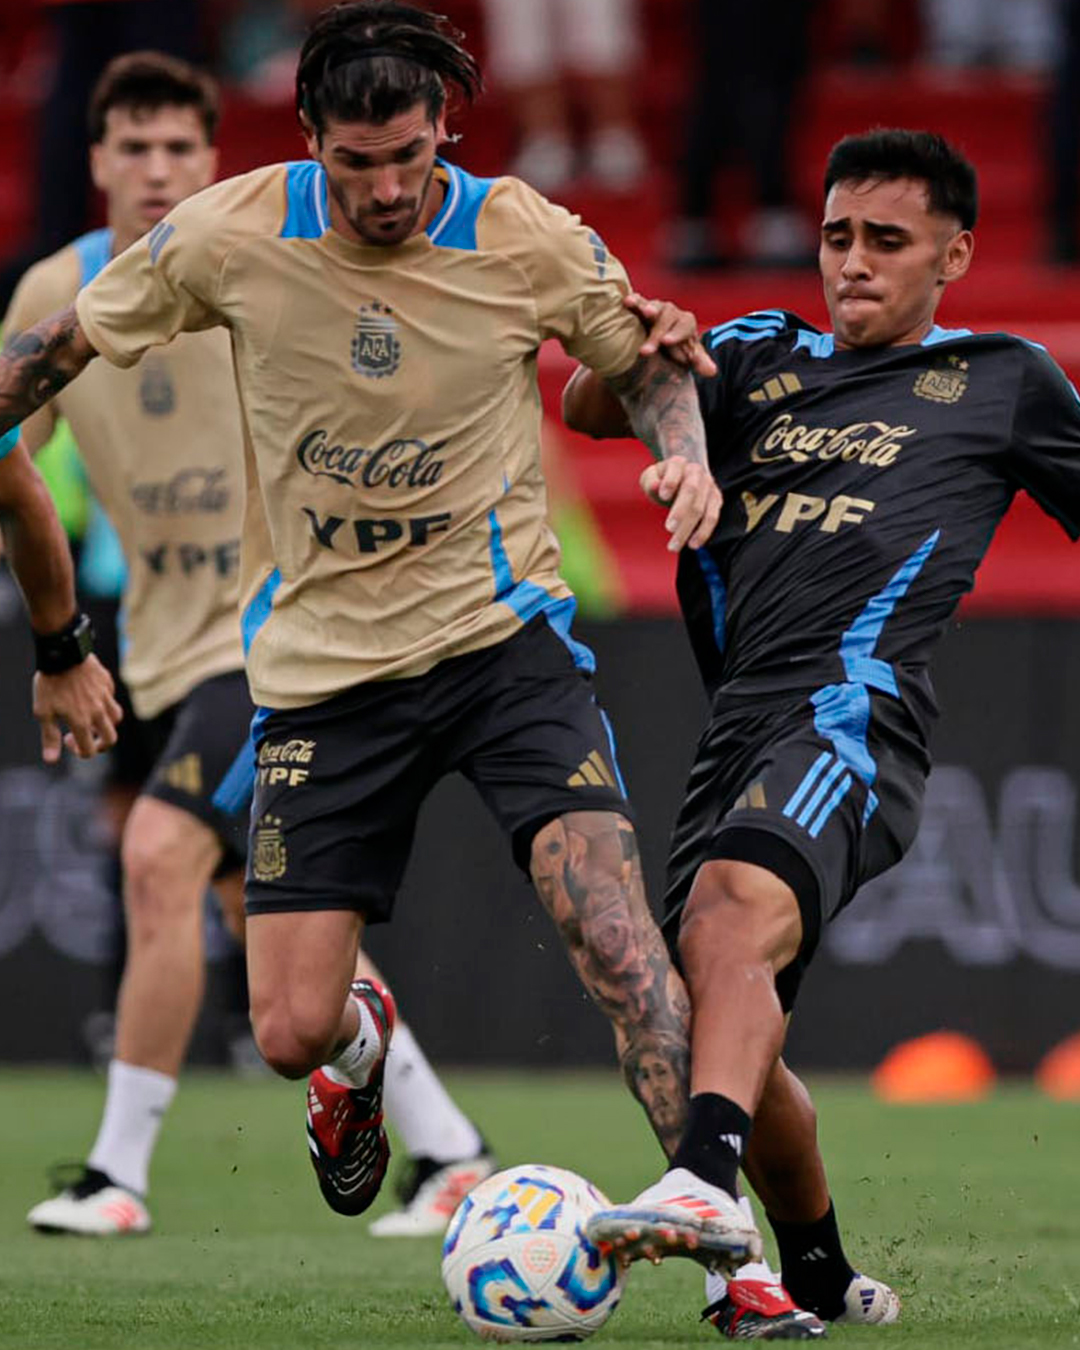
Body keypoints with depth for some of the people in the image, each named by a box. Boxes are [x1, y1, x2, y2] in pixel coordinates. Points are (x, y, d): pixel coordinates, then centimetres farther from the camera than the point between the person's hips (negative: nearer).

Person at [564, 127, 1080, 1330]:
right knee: (727, 1030, 7)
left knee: (730, 913, -34)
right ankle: (816, 1277, 28)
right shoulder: (764, 359, 22)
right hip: (738, 727, 6)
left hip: (854, 716, -6)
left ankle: (703, 1183, -55)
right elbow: (588, 411, 11)